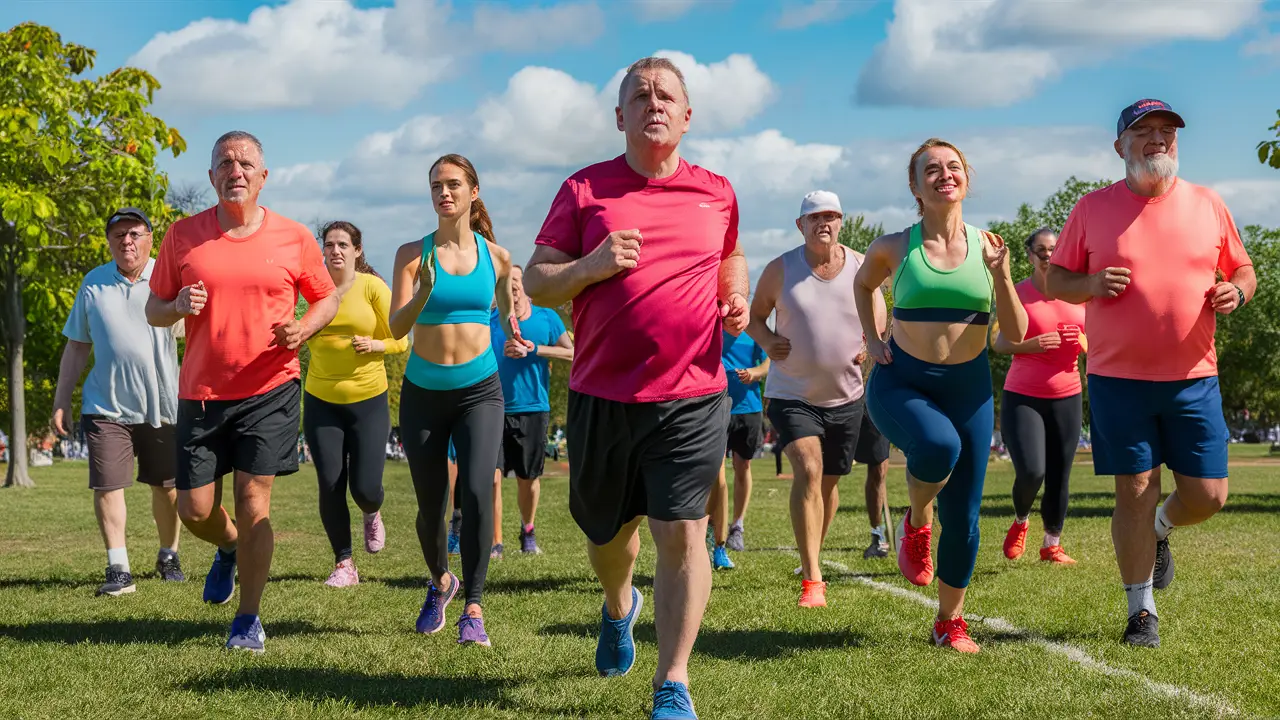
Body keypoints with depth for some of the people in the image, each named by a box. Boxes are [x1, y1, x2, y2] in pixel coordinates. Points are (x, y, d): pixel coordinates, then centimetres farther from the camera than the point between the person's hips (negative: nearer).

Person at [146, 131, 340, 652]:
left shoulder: (294, 238, 0)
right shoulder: (183, 236, 2)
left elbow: (327, 298, 11)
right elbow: (153, 310, 8)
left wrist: (303, 328, -10)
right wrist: (177, 306, -15)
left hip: (270, 390, -2)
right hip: (201, 392, 2)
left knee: (253, 500, -7)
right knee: (194, 511, 5)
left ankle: (248, 621, 6)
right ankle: (231, 548, 40)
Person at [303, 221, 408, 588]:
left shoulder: (373, 287, -6)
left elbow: (401, 340, -1)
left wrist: (374, 344, -20)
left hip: (368, 399, -2)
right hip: (320, 400, 2)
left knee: (365, 487, -5)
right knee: (330, 485, -3)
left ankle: (372, 515, 34)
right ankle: (344, 565, 11)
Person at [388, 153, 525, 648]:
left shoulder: (495, 256, 3)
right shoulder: (413, 253, -2)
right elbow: (396, 328, -11)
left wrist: (513, 330, 2)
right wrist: (424, 291, -27)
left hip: (479, 389, 0)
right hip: (423, 393, 0)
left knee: (477, 491, -20)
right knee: (430, 506, 8)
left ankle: (473, 609, -11)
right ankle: (440, 582, 39)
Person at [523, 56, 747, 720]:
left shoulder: (717, 193, 8)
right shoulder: (583, 190, 3)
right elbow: (536, 283, 1)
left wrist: (736, 301, 7)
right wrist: (592, 266, -18)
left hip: (692, 397, 0)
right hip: (601, 396, 1)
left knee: (681, 534, -9)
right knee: (607, 531, 16)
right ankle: (619, 607, 51)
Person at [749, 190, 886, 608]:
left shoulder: (862, 268, -2)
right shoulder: (780, 270, -6)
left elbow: (879, 323, 10)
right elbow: (755, 316, 6)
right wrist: (767, 342, -15)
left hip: (846, 397, 3)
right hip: (792, 394, -3)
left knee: (829, 483, 13)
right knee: (808, 470, -22)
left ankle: (812, 557, 39)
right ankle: (812, 579, -22)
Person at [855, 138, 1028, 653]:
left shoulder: (985, 247, 2)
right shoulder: (895, 248, -1)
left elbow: (1017, 334, 1)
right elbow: (863, 284, 23)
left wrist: (1001, 275, -14)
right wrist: (871, 338, 9)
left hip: (968, 386, 2)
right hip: (901, 383, -2)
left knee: (963, 516, 3)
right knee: (939, 444, -36)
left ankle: (950, 621, 24)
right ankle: (916, 524, -3)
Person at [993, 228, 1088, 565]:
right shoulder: (1017, 293, -2)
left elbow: (1093, 346, 15)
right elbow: (999, 343, -4)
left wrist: (1082, 341, -8)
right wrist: (1030, 344, -23)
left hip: (1067, 398, 3)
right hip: (1022, 397, -3)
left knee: (1060, 477, 4)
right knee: (1031, 472, -16)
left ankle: (1052, 545, 21)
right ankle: (1020, 522, 16)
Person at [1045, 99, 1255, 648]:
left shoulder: (1208, 205, 7)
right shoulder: (1092, 209, 2)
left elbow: (1243, 269, 15)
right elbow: (1055, 280, 6)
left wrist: (1236, 291, -8)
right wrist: (1090, 284, -15)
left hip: (1193, 377, 2)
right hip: (1118, 378, -2)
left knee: (1207, 495, 1)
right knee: (1134, 494, 0)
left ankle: (1159, 530, 36)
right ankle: (1141, 612, 14)